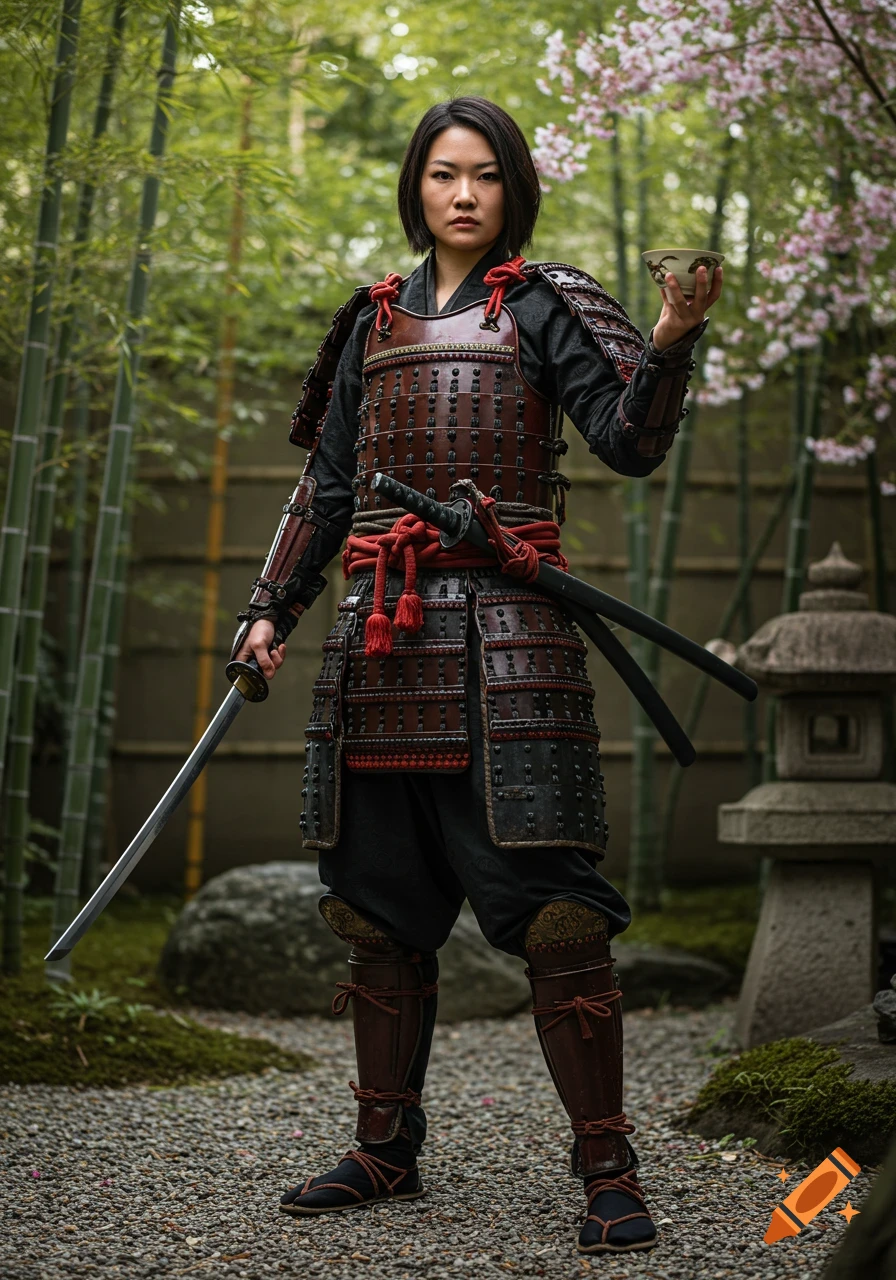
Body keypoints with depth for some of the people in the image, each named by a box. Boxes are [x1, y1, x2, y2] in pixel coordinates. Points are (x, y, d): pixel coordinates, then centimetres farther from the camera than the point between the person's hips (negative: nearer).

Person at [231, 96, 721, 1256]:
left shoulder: (543, 304, 5)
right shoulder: (378, 320, 18)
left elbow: (631, 443, -8)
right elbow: (328, 483, 22)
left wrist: (668, 348, -25)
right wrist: (272, 607, 15)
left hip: (505, 634, -5)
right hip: (380, 636, 5)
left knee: (552, 908, -10)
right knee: (380, 907, 9)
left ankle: (607, 1169, -3)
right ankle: (386, 1150, 21)